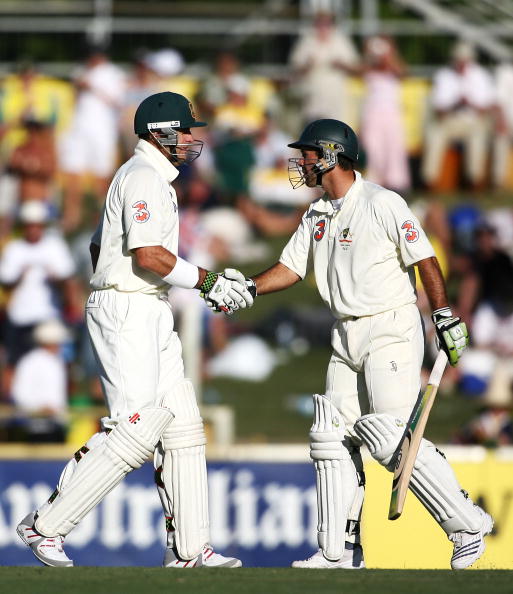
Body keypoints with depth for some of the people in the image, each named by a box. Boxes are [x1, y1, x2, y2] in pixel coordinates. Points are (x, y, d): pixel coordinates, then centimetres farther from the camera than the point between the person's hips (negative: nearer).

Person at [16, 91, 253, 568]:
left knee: (182, 426, 5)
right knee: (136, 429, -15)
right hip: (127, 312, -11)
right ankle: (46, 525, -11)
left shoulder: (153, 178, 22)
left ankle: (188, 548, 4)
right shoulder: (144, 176, -11)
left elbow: (98, 247, 28)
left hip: (153, 320, 11)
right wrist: (208, 282, -18)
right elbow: (149, 256, -22)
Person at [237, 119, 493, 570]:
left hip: (392, 330, -9)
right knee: (332, 436, 5)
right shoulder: (317, 216, 14)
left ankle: (467, 525, -7)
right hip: (348, 338, 9)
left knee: (390, 437, -16)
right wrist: (247, 288, -3)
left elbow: (425, 259, -12)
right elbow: (291, 268, 13)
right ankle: (339, 551, 10)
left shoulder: (383, 204, -11)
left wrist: (444, 315, -19)